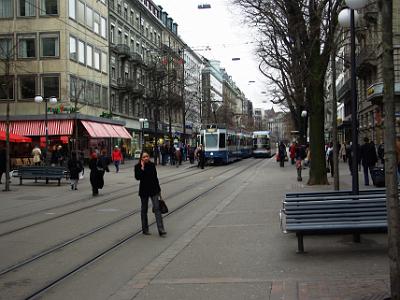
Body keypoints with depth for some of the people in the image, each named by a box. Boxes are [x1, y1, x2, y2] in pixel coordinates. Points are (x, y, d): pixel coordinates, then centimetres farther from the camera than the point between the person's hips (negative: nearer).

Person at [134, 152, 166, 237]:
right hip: (144, 190, -1)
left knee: (157, 208, -8)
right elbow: (137, 177, -20)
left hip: (153, 189, 1)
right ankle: (145, 229, 22)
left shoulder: (152, 165, 3)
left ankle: (161, 230, -12)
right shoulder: (138, 166, -5)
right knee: (144, 210, 9)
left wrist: (158, 188, 13)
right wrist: (142, 168, -23)